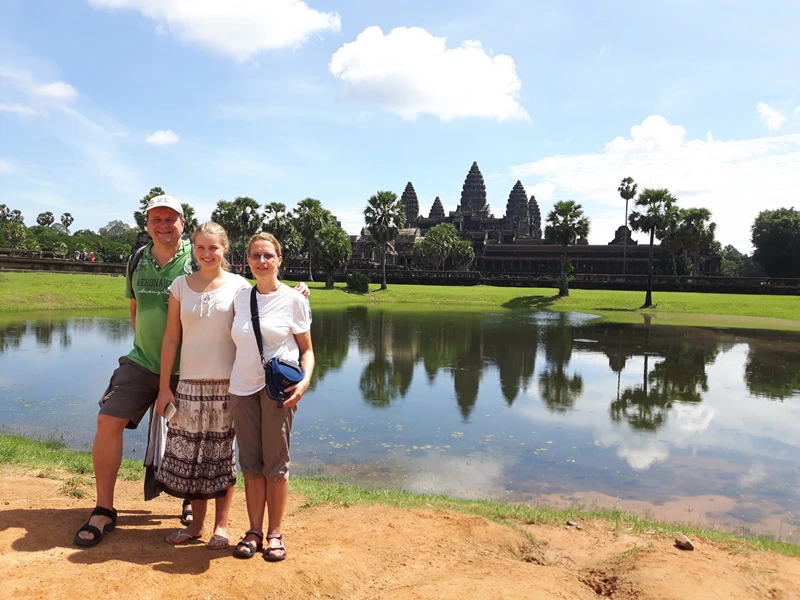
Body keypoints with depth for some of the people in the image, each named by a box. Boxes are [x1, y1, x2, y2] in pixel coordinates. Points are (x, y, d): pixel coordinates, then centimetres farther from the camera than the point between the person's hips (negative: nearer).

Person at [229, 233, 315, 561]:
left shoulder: (293, 299, -2)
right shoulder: (240, 298, 8)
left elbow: (307, 350, 1)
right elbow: (237, 342, 16)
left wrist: (305, 381, -16)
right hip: (243, 387, 4)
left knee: (276, 462, 3)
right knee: (250, 462, 8)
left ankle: (275, 532, 16)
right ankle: (254, 531, 20)